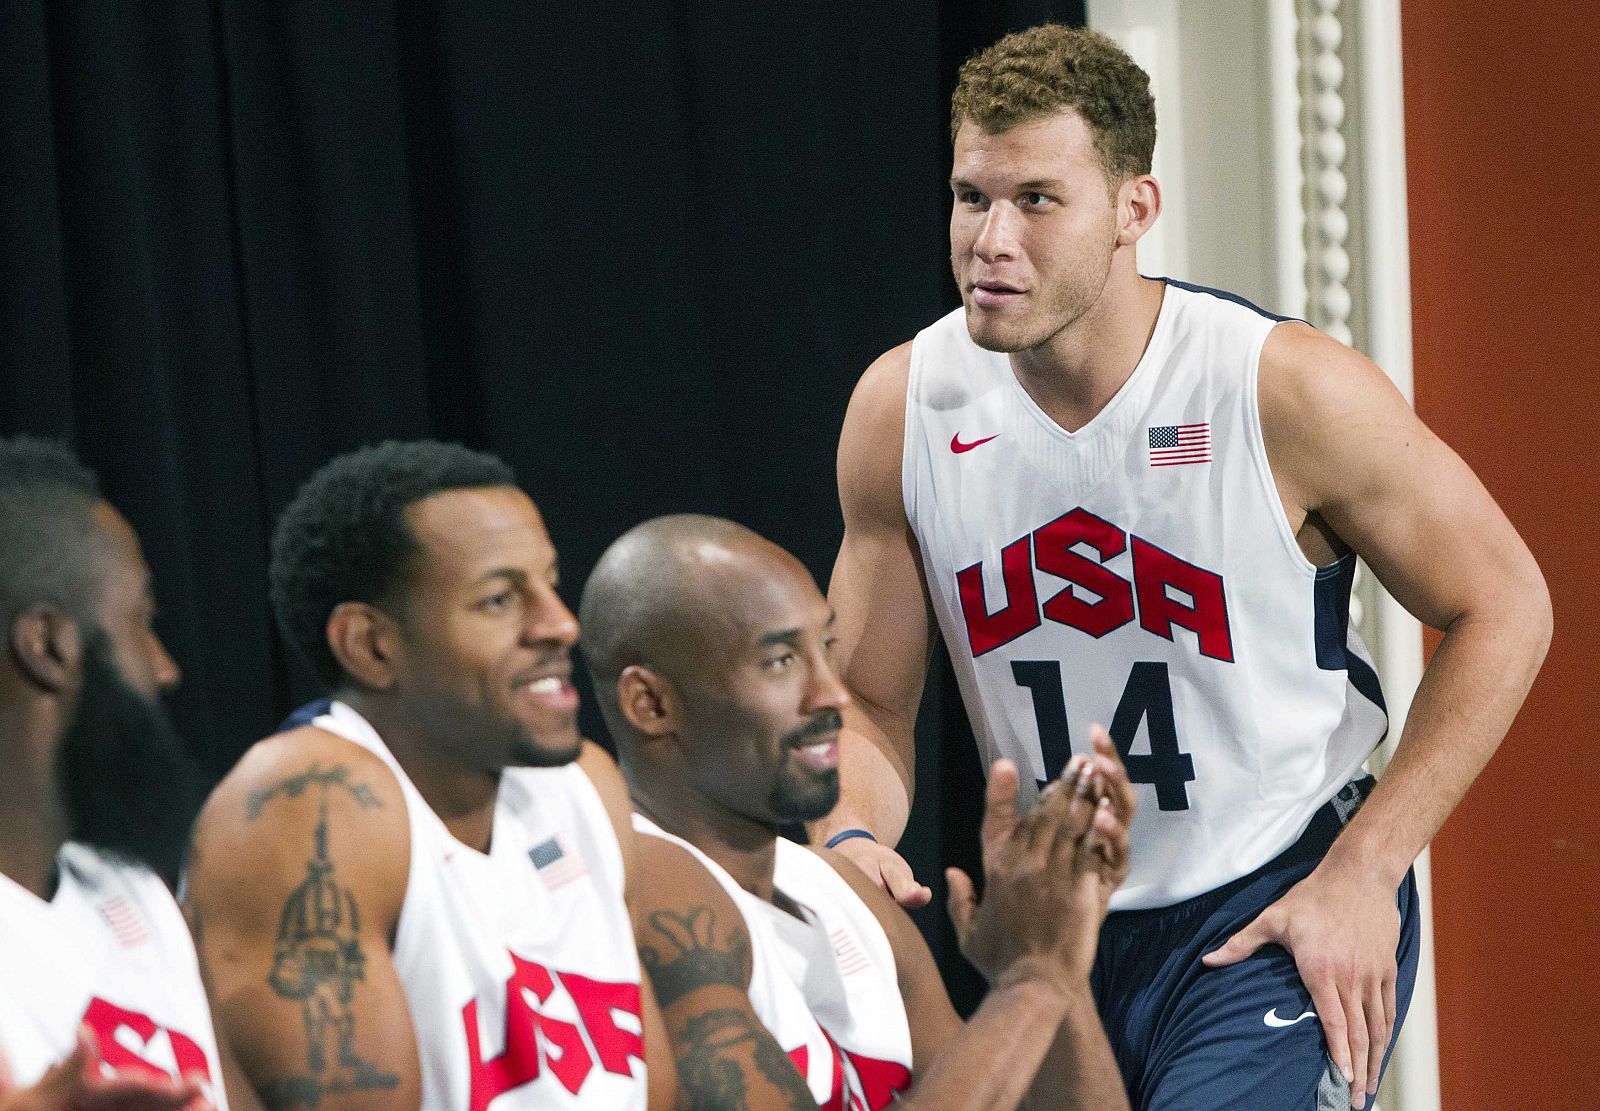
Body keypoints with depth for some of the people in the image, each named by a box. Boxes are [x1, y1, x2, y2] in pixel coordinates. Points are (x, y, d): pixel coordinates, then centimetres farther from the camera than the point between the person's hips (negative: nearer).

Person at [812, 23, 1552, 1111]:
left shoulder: (1290, 390, -17)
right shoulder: (903, 408, -6)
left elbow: (1503, 608, -7)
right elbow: (870, 706, 5)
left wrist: (1363, 876, -11)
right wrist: (849, 839, -18)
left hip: (1287, 912, -4)